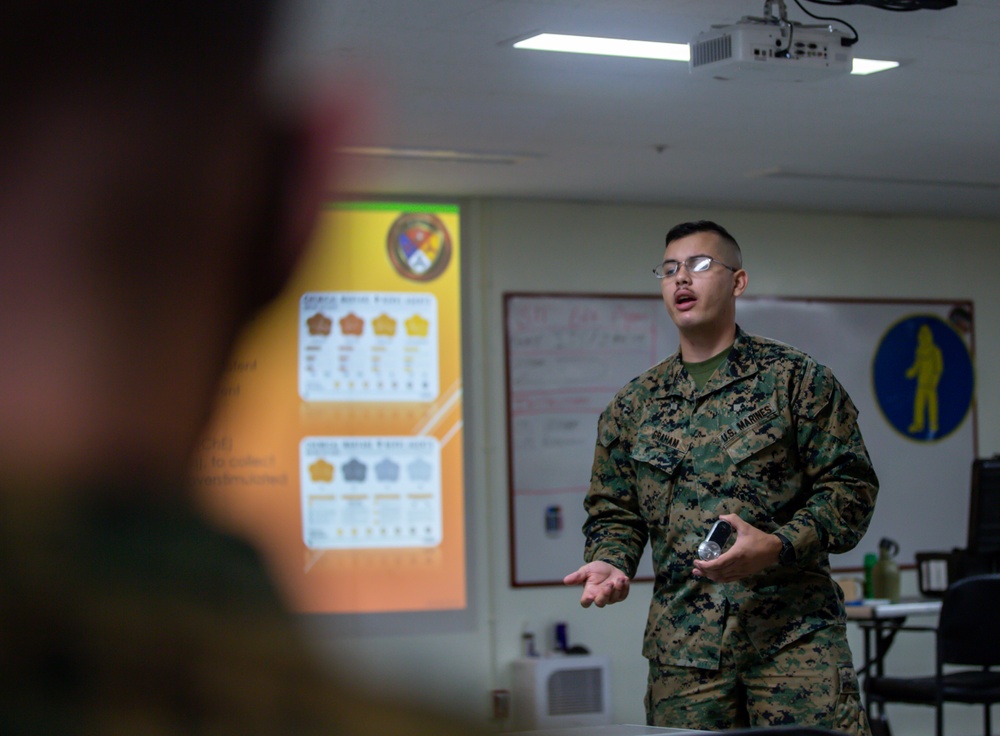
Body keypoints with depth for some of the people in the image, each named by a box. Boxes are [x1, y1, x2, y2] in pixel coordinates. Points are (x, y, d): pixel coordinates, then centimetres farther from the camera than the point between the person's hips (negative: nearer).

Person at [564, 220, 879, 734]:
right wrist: (611, 563, -4)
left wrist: (776, 547, -16)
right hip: (683, 648, 3)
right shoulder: (633, 405, 14)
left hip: (795, 634, -3)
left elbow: (850, 486, -2)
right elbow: (612, 512, 19)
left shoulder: (796, 379, 3)